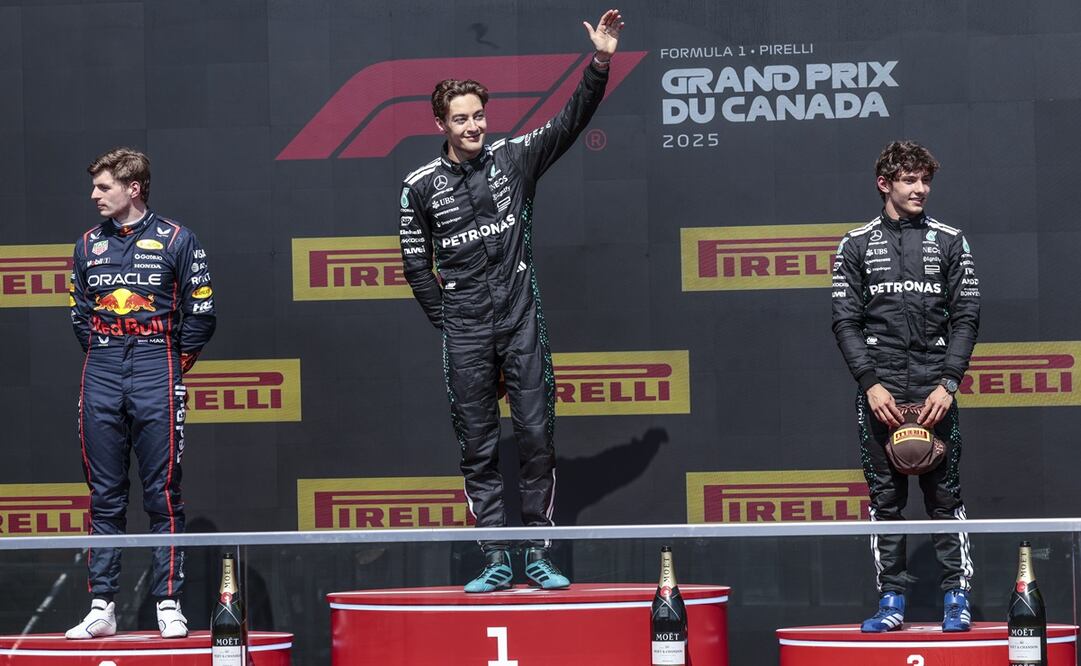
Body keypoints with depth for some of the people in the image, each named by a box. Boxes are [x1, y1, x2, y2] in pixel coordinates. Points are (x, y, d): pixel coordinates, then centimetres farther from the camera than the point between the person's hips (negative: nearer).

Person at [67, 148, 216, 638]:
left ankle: (169, 605, -1)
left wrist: (174, 363, 6)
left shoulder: (175, 240, 1)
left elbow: (201, 312, 2)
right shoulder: (89, 244, 13)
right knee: (104, 497, 4)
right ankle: (102, 606, 5)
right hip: (101, 374, 4)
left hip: (156, 374, -4)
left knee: (163, 495, -3)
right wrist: (103, 357, 14)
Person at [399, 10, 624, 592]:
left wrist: (600, 62, -14)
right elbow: (416, 264, 9)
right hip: (465, 335, 0)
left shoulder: (514, 159, 4)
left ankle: (537, 556, 5)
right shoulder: (421, 186, 3)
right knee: (478, 448, 1)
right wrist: (448, 321, 3)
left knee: (536, 438, -2)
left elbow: (570, 121, -2)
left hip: (522, 324, 0)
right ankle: (495, 561, 6)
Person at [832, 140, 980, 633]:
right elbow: (845, 320, 4)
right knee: (884, 499, 3)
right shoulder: (857, 244, 8)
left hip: (935, 393, 0)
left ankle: (957, 598, 3)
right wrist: (871, 382, -8)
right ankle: (891, 600, 7)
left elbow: (966, 317, 4)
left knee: (945, 496, -1)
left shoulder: (950, 242, 7)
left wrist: (948, 384, -7)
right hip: (879, 393, 1)